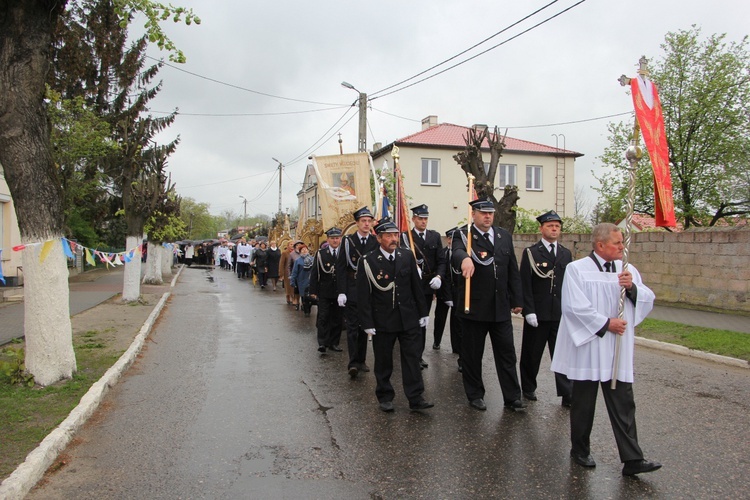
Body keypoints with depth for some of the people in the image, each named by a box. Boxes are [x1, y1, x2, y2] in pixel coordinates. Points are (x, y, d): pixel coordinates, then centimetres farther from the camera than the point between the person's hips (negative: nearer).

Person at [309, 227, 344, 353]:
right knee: (323, 318, -3)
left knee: (337, 319, 7)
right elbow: (315, 273, 1)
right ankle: (322, 342, 2)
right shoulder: (321, 254, 1)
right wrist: (313, 290, -4)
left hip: (340, 292, 1)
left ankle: (334, 343, 17)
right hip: (324, 293, -1)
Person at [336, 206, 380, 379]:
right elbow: (340, 267, -3)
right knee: (352, 326, -5)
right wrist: (341, 291, -10)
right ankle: (353, 363, -5)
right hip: (351, 291, -2)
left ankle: (361, 361, 22)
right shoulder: (347, 241, -1)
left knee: (364, 326, 11)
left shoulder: (376, 242, 4)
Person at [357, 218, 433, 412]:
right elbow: (363, 295, -8)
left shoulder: (407, 256, 2)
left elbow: (416, 286, 8)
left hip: (409, 318, 3)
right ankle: (385, 397, 26)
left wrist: (422, 313, 8)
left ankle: (416, 398, 13)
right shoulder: (367, 262, -8)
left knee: (413, 358, 4)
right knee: (383, 362, 10)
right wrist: (367, 323, -10)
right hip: (383, 321, -2)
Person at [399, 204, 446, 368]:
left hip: (428, 285, 4)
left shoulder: (435, 236, 7)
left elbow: (441, 260, 2)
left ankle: (419, 354, 23)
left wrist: (439, 276, -14)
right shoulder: (405, 237, -3)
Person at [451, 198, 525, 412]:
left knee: (507, 352, 9)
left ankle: (512, 397, 20)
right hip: (474, 306, -4)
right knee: (472, 354, 8)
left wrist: (517, 300, 10)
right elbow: (457, 252, -31)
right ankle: (475, 395, 25)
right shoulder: (463, 236, -7)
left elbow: (513, 270, 12)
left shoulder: (504, 236, 8)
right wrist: (465, 259, -55)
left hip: (501, 306, 4)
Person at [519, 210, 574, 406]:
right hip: (538, 314, -3)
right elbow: (525, 284, -8)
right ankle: (528, 388, 26)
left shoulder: (566, 254, 11)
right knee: (532, 354, 9)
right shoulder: (531, 252, -2)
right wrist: (529, 311, -13)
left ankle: (567, 395, 9)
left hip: (561, 314, 3)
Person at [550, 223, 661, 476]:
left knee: (623, 404, 5)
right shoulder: (576, 269, -8)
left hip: (618, 351, 4)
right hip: (587, 349, -4)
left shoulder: (627, 270, 8)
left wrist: (632, 287, -13)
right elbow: (574, 306, -16)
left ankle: (632, 459, 12)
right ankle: (580, 451, 27)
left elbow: (648, 301, 6)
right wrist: (606, 324, -14)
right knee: (583, 404, 10)